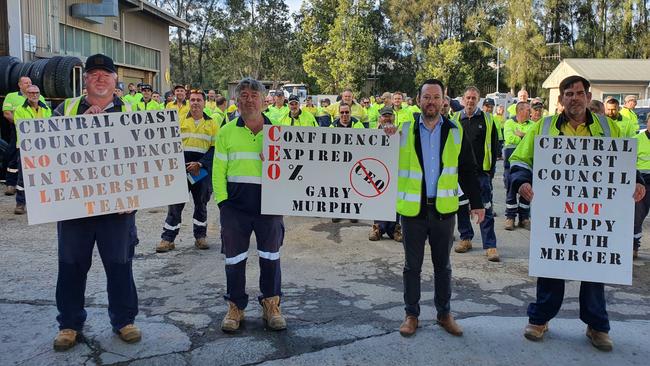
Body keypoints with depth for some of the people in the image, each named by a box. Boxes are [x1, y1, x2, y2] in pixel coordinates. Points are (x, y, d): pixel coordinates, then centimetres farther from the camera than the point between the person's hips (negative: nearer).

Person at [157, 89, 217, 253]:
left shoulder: (212, 124, 5)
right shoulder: (180, 121, 6)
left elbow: (214, 148, 0)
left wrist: (200, 164, -12)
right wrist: (183, 166, -9)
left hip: (202, 171, 0)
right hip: (181, 170, 0)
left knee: (201, 204, 10)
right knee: (175, 204, -1)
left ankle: (200, 236, 22)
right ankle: (168, 239, 4)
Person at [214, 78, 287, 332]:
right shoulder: (226, 132, 5)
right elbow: (218, 170, 3)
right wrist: (222, 200, -5)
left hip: (270, 204, 0)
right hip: (235, 205, 0)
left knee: (271, 256, 8)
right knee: (234, 257, 7)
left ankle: (271, 305, 24)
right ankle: (235, 307, 23)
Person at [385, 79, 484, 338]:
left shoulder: (455, 131, 2)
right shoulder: (405, 130, -1)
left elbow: (467, 170, 5)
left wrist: (476, 203, 4)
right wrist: (387, 139, -18)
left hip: (444, 209, 1)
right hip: (412, 208, -1)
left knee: (443, 265, 14)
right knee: (412, 265, 10)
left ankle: (444, 313, 28)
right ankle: (411, 314, 24)